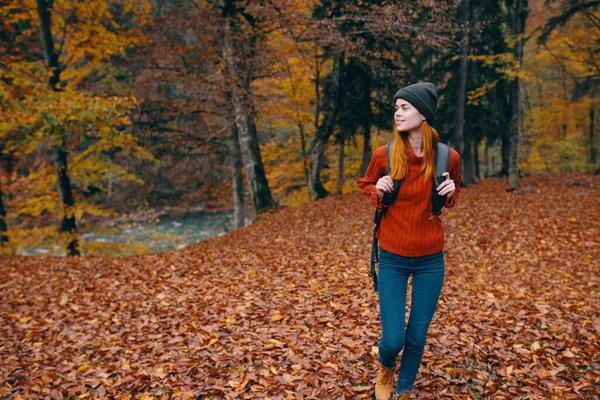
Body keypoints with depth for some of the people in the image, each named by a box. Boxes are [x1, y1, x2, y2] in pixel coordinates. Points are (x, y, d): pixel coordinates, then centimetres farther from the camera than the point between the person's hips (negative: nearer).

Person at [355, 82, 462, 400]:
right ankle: (385, 370, 36)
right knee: (393, 339, -1)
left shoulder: (447, 157, -8)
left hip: (431, 260, 1)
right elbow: (365, 185, 9)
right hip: (392, 259, -1)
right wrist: (378, 191, -13)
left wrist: (450, 193, -11)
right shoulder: (384, 154, -10)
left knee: (417, 337, 10)